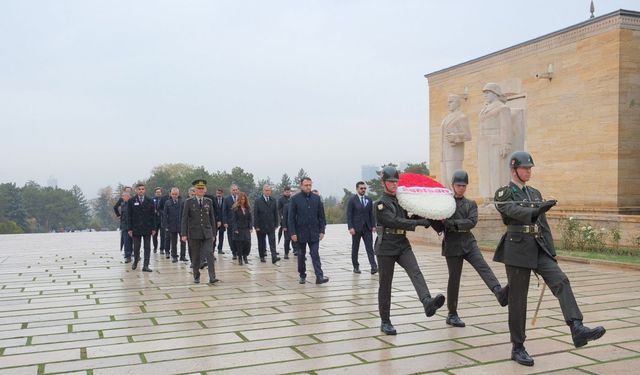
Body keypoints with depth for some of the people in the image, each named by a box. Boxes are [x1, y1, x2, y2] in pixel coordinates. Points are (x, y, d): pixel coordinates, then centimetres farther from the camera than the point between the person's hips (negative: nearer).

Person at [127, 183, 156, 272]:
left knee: (147, 247, 0)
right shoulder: (131, 201, 2)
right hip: (136, 228, -1)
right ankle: (135, 262, 30)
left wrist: (153, 228, 0)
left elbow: (153, 215, 5)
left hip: (147, 228, 1)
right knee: (136, 247, 8)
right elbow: (129, 216, 1)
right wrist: (129, 228, -4)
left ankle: (145, 266, 3)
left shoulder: (150, 201, 5)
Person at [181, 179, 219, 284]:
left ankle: (212, 278, -13)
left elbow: (212, 218, 10)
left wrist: (213, 234, 9)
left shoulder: (209, 202, 7)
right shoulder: (189, 202, 0)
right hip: (194, 234, -1)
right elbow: (184, 219, -2)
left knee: (209, 254, -11)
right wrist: (184, 234, -9)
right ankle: (196, 276, 22)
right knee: (195, 257, 7)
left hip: (207, 233, 1)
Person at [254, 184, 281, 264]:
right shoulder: (258, 201, -4)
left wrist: (275, 224, 3)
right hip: (261, 226, -2)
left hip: (271, 226, 2)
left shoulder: (273, 201, 6)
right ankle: (262, 256, 21)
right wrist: (256, 226, -10)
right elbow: (255, 214, -6)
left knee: (272, 242, -8)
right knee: (261, 242, 9)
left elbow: (275, 213, 8)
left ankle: (274, 257, -14)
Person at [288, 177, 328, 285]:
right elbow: (291, 217, -4)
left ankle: (319, 276, -10)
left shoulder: (316, 198, 4)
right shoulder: (295, 199, -3)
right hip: (300, 233, -1)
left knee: (315, 255, -5)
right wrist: (293, 233, -10)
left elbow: (321, 216, 7)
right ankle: (302, 276, 22)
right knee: (301, 255, 10)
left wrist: (322, 230, 0)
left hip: (314, 233, 1)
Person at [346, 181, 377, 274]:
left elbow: (371, 214, 11)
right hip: (356, 228, -3)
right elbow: (349, 215, -7)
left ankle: (374, 267, -12)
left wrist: (373, 225, 2)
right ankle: (356, 267, 16)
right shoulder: (352, 200, -3)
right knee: (355, 248, 7)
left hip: (367, 228, 3)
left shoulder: (369, 200, 9)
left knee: (370, 247, -5)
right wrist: (350, 227, -15)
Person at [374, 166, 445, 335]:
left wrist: (425, 220, 9)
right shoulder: (381, 204, -7)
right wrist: (419, 222, -20)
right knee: (385, 284, 2)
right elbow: (395, 221, -19)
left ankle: (427, 302, -41)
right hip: (386, 247, -5)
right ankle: (385, 322, 11)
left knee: (415, 272, -20)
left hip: (403, 245, 6)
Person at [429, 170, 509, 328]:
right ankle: (452, 315, 11)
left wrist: (450, 223, -17)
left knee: (483, 267, -21)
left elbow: (471, 222, -8)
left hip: (469, 242, 2)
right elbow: (439, 228, 4)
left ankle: (499, 293, -42)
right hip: (452, 245, -2)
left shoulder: (471, 204, 12)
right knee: (454, 279, 1)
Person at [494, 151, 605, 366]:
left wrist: (550, 253, 14)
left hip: (540, 248, 5)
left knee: (560, 281, -19)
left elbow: (544, 225, 17)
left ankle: (577, 329, -32)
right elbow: (514, 210, -24)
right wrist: (535, 211, -43)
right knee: (518, 299, 0)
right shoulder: (503, 194, -2)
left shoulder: (535, 193, 16)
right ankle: (517, 348, 10)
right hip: (518, 249, -5)